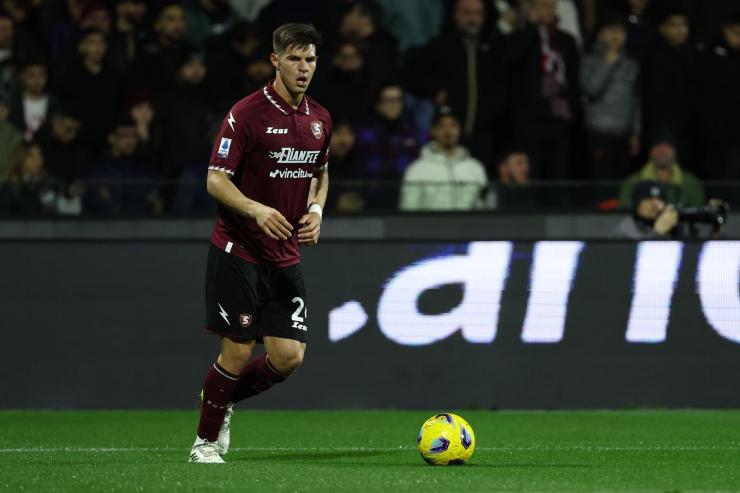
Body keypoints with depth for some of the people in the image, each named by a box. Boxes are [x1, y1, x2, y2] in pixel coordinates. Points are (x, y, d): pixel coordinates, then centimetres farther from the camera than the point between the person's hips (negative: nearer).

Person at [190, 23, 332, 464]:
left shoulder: (320, 119, 7)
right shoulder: (247, 113, -13)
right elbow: (216, 180, -14)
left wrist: (316, 209, 3)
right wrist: (257, 210, -29)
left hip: (286, 257, 6)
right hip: (238, 251, -6)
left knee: (289, 356, -2)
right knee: (238, 351, -5)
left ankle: (224, 400, 25)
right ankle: (206, 440, 14)